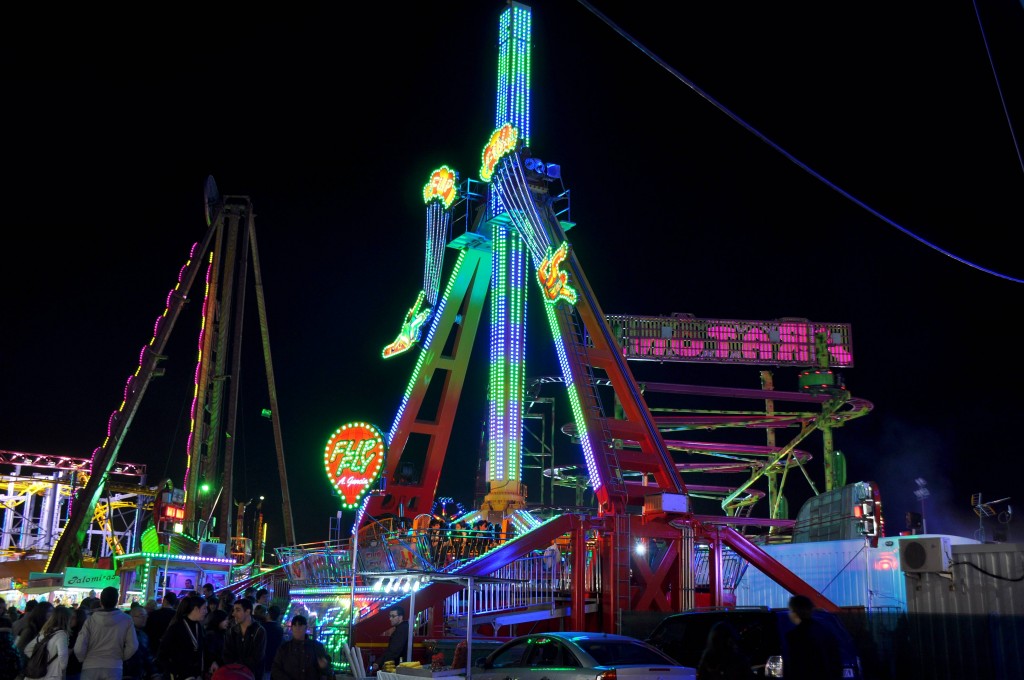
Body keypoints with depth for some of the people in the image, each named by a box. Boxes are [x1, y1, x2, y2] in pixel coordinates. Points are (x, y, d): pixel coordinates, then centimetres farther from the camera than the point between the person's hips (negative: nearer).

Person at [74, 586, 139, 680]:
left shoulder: (90, 620, -4)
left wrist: (84, 660, 15)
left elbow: (79, 648, -6)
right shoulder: (126, 620, -2)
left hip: (90, 667, 0)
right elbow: (132, 646, -2)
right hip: (113, 668, 0)